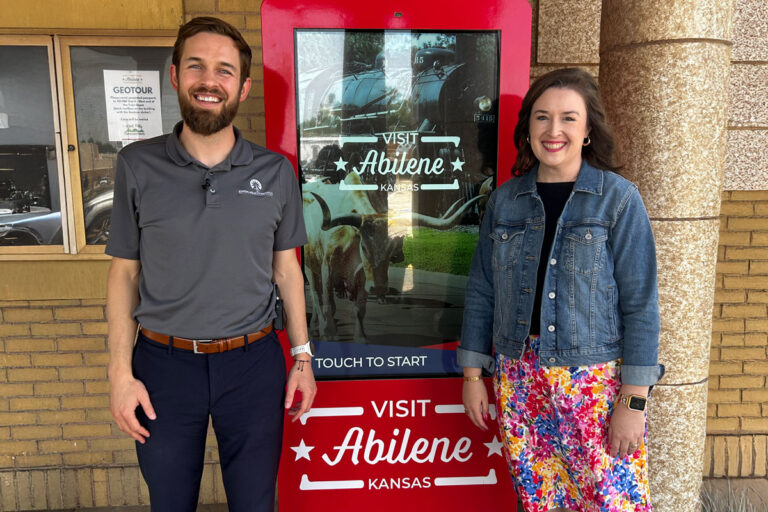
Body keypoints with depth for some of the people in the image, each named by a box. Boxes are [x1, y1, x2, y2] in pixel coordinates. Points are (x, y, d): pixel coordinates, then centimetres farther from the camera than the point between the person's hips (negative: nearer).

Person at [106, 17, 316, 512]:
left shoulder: (275, 172, -2)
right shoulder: (138, 165, -4)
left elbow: (286, 268, 4)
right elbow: (125, 272, 1)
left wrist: (303, 358, 4)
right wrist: (120, 373, -2)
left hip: (253, 362, 0)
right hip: (163, 363, 0)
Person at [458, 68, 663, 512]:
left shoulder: (619, 199, -6)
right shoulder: (505, 199, 4)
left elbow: (640, 303, -8)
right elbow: (481, 290, 7)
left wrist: (634, 401, -10)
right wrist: (472, 374, 6)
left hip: (597, 383, -3)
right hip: (519, 379, 3)